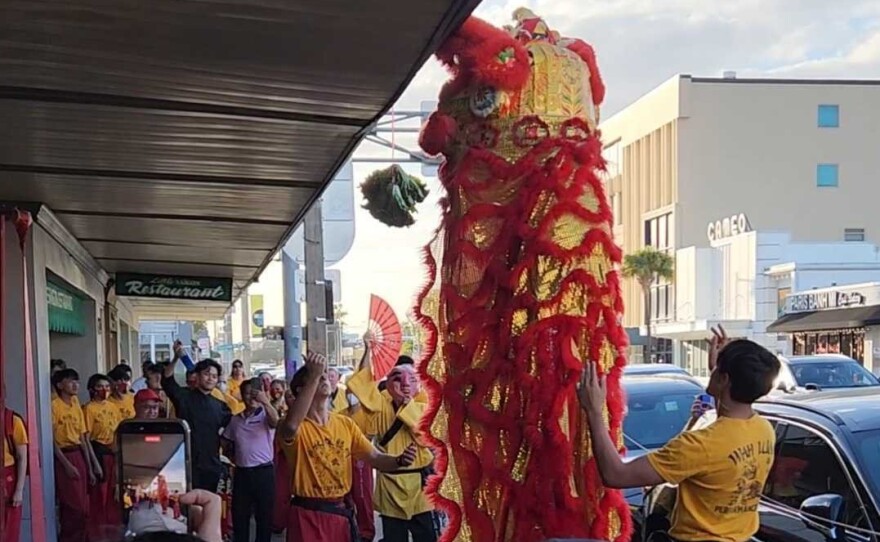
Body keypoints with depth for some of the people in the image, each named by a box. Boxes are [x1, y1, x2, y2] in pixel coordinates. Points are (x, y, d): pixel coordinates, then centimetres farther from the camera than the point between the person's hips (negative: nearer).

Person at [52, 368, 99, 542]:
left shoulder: (77, 407, 12)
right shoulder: (54, 406, -10)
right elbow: (52, 440, -12)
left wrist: (90, 468, 11)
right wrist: (67, 464, -16)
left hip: (79, 455, 7)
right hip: (63, 457, -7)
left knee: (83, 507, 8)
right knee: (73, 506, -7)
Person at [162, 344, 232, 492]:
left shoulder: (220, 406, 11)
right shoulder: (184, 396, -1)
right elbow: (167, 381, -18)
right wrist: (176, 358, -31)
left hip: (211, 465, 4)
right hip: (187, 463, -4)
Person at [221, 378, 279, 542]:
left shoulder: (266, 416, -4)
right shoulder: (235, 420, 9)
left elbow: (276, 422, -28)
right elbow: (226, 443, 21)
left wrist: (266, 402, -43)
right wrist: (233, 458, 6)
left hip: (264, 471, -4)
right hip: (241, 473, 4)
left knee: (265, 517, 4)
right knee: (239, 517, 10)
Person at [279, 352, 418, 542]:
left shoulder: (345, 424, 6)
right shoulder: (299, 426, -12)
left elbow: (375, 458, 3)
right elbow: (291, 426, -37)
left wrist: (399, 460, -20)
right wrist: (314, 376, -37)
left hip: (340, 512, 5)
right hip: (307, 515, -5)